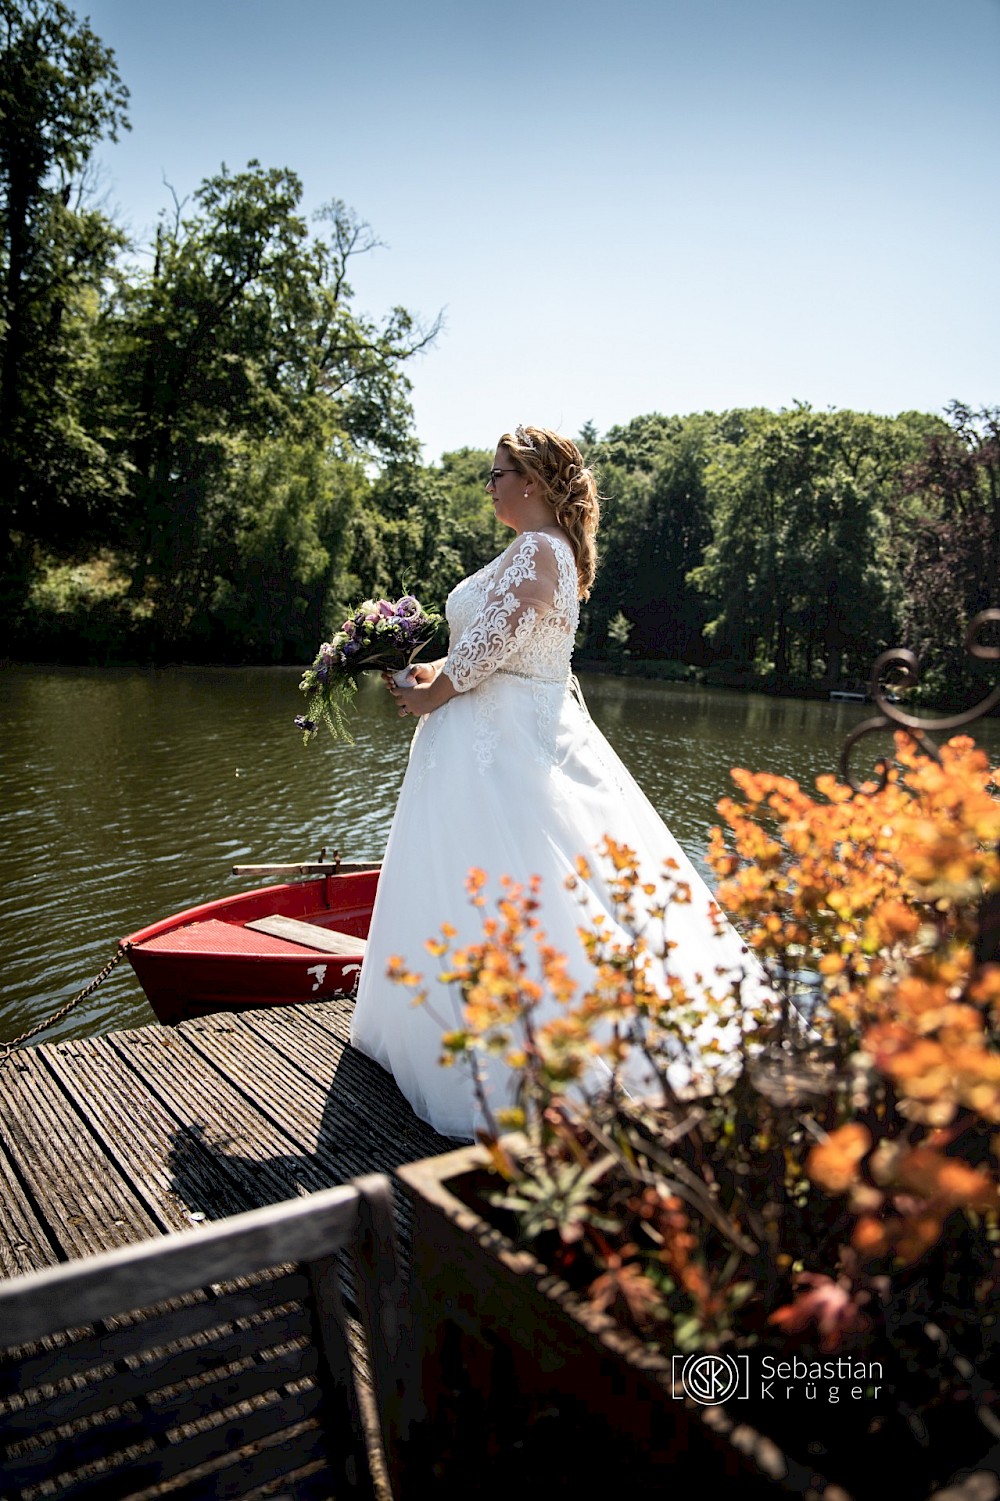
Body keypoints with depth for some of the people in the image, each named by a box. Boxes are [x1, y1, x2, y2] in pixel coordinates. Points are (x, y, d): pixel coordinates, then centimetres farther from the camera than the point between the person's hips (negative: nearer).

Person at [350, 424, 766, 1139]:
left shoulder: (537, 551, -17)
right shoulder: (552, 551, 15)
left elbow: (488, 645, -23)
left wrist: (432, 694, -8)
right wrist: (430, 670, 12)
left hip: (501, 744, -10)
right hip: (530, 734, 10)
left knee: (486, 891, -3)